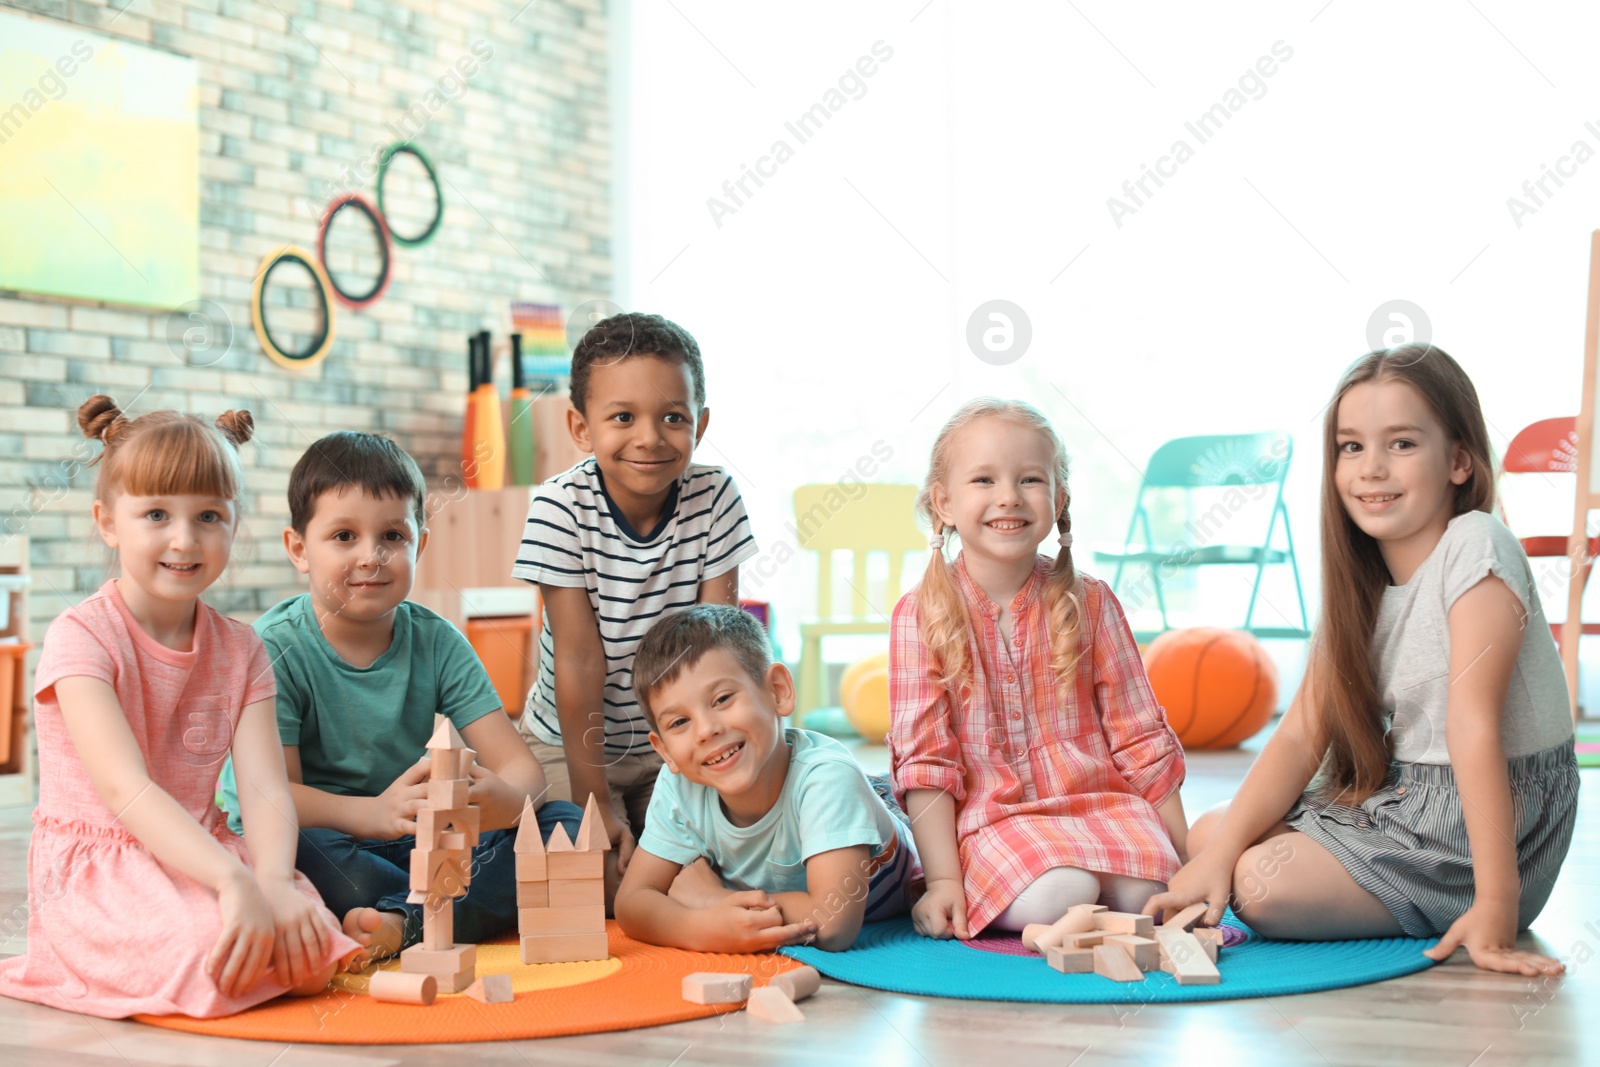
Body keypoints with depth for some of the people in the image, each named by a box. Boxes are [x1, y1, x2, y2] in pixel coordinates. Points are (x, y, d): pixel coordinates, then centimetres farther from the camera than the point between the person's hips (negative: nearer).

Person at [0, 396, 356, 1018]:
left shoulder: (239, 650, 7)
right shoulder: (81, 637, -10)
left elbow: (265, 790, -4)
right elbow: (125, 789, -23)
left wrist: (273, 880, -27)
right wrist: (236, 883, -36)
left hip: (195, 856, 4)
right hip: (96, 871, -4)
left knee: (309, 954, -23)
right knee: (215, 950, -32)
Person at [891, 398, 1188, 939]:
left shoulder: (1089, 603, 5)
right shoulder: (921, 615, -2)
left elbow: (1140, 737, 8)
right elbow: (924, 759, -4)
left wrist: (1186, 858, 7)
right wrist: (942, 880, -10)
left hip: (1100, 801, 3)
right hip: (992, 817, -3)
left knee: (1145, 895, -25)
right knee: (1057, 898, -31)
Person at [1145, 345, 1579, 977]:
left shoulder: (1473, 548, -19)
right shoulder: (1360, 583, 6)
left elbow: (1473, 727, -27)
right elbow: (1302, 736, -1)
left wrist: (1496, 907, -30)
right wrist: (1218, 855, -14)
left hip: (1493, 816, -8)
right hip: (1400, 800, 8)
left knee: (1265, 883, -20)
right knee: (1208, 833, 6)